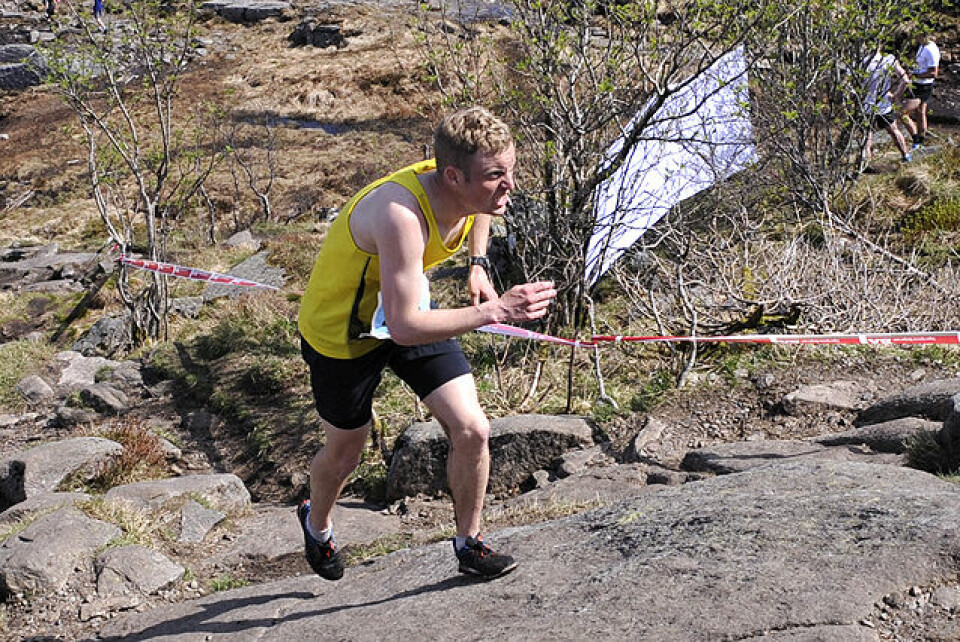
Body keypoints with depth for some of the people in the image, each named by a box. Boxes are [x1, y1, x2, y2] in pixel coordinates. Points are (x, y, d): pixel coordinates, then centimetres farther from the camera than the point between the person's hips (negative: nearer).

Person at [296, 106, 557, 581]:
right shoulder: (401, 214, -42)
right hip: (342, 333, -5)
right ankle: (316, 523, 50)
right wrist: (496, 311, -44)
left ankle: (469, 545, 18)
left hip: (408, 309, 6)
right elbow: (404, 327, -44)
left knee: (472, 431, -5)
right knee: (344, 454, 15)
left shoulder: (472, 188, -18)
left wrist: (478, 264, -2)